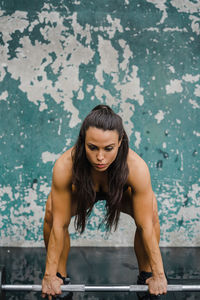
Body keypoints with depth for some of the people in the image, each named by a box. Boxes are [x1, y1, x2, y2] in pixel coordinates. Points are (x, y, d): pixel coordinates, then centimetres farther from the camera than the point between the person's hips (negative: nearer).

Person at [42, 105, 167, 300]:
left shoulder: (136, 168, -41)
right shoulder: (64, 166, -40)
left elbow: (146, 226, -31)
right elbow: (59, 225, -31)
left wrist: (158, 276, -25)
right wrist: (50, 276, -25)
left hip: (121, 190, 0)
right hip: (82, 190, 0)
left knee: (150, 212, -27)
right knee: (52, 212, -26)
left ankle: (146, 275, -3)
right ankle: (60, 276, -4)